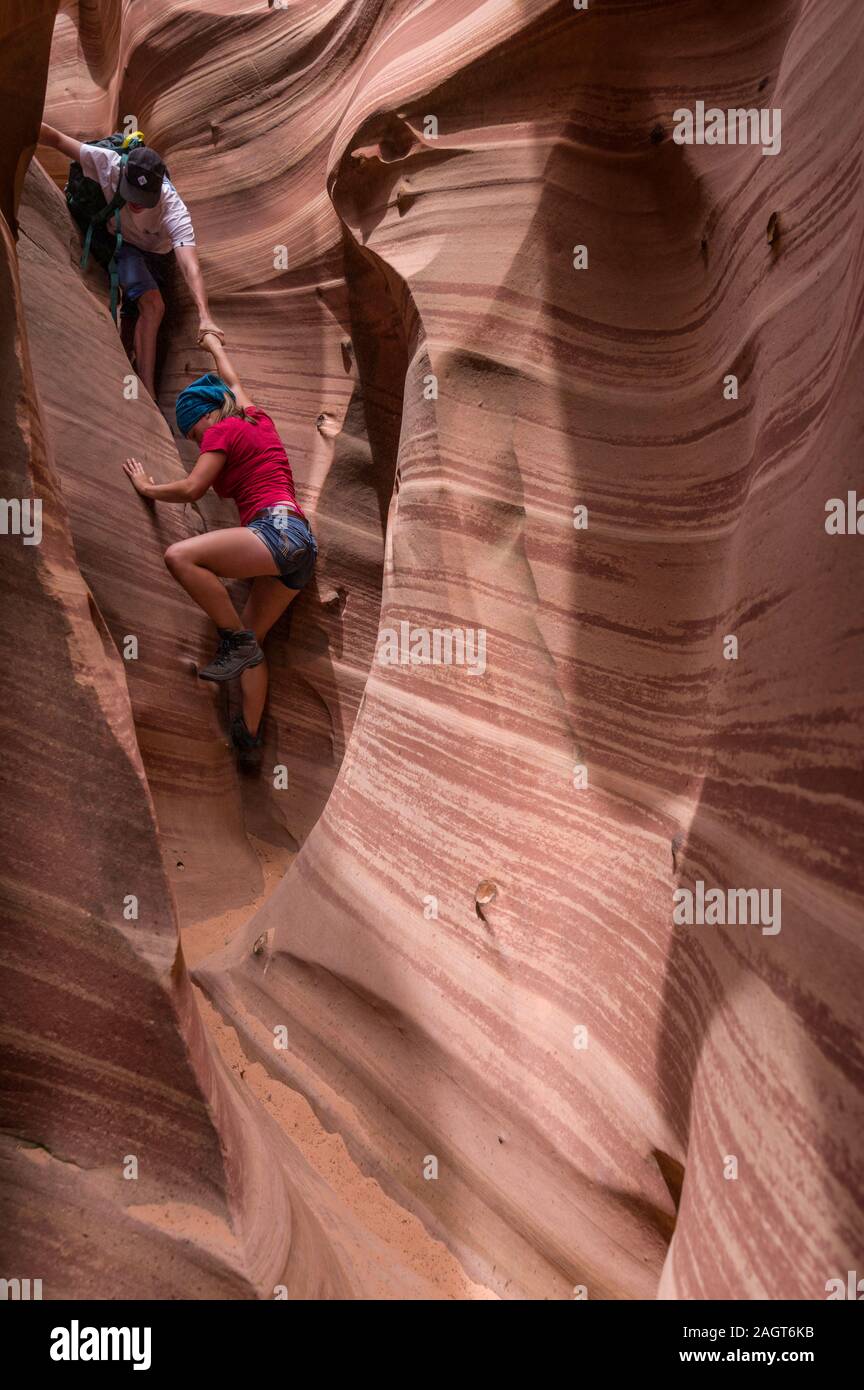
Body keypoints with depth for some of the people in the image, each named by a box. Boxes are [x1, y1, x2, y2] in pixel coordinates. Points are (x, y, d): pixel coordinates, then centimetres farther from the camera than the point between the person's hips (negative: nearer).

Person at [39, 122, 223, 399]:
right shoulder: (108, 163, -33)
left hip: (154, 254, 1)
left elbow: (190, 267, -50)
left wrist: (205, 317, -63)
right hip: (118, 243, -1)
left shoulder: (174, 210, -38)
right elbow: (56, 138, -22)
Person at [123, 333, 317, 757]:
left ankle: (236, 640, -18)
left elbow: (191, 489, -4)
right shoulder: (256, 418, 25)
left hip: (277, 527, -10)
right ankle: (248, 734, 9)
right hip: (300, 546, 10)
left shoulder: (222, 430, 3)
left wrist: (147, 488, 13)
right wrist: (215, 344, 63)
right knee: (249, 641, 12)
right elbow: (231, 380, 46)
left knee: (180, 556, -24)